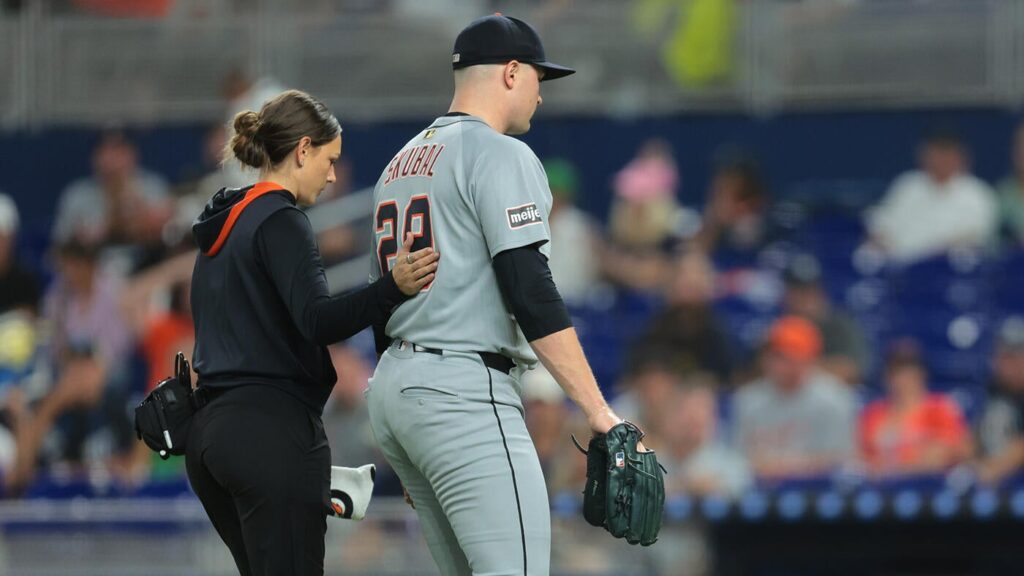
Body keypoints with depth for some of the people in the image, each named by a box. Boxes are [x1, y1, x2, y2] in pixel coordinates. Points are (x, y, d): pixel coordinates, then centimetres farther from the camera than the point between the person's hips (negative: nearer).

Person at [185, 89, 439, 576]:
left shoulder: (222, 227, 19)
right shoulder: (280, 222, -9)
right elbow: (318, 320, -24)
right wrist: (393, 288, -38)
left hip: (210, 431, 10)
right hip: (273, 431, -10)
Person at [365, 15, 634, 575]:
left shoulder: (399, 165, 20)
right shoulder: (500, 155, -7)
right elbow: (530, 292, -17)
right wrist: (598, 411, -17)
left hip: (392, 385, 10)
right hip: (464, 391, -10)